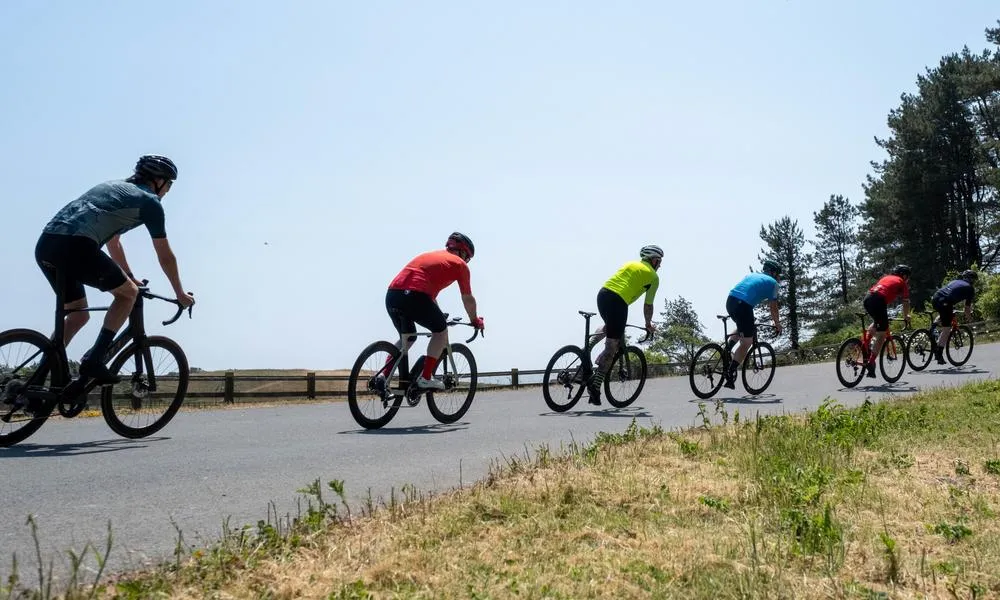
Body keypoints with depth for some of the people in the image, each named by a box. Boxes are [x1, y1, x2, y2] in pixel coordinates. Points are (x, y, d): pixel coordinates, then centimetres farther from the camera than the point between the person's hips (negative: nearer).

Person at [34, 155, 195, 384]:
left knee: (78, 314, 22)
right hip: (76, 247, -8)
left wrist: (130, 277, 51)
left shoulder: (114, 187, 31)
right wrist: (180, 294, 23)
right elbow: (165, 257, 12)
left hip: (44, 246, 8)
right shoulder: (149, 200, 8)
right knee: (128, 293, 10)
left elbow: (113, 243, 41)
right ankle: (94, 361, -1)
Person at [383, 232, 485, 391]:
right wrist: (475, 320, 36)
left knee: (407, 338, 27)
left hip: (391, 295, 7)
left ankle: (384, 375, 12)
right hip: (414, 296, -7)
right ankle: (425, 378, 6)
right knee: (441, 330, 16)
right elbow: (468, 299, 19)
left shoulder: (429, 255, 34)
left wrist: (437, 317, 54)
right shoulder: (459, 264, 14)